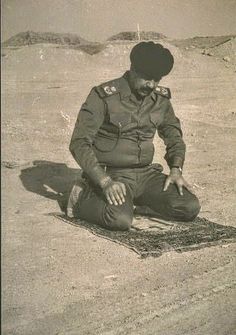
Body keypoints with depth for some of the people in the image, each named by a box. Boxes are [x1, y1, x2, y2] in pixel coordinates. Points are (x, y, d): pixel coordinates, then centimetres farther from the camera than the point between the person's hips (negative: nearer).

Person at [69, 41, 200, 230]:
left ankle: (138, 199, 11)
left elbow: (174, 136, 21)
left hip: (146, 173, 6)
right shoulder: (104, 96, -11)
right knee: (121, 220, -33)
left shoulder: (161, 99, 7)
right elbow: (79, 143, -14)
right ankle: (86, 199, 0)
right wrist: (105, 182, -24)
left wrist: (176, 170, 1)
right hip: (111, 174, -5)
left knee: (190, 208, -12)